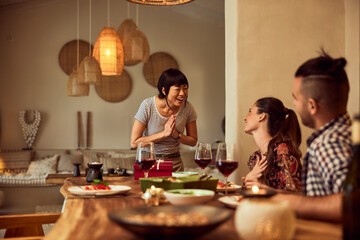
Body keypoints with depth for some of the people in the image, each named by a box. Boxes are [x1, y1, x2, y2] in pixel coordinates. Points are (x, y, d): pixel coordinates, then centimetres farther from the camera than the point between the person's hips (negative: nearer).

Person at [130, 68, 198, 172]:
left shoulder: (187, 107, -6)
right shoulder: (147, 106, -14)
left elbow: (193, 141, 5)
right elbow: (134, 142, -13)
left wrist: (176, 135, -13)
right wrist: (164, 134, -18)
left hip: (175, 163, 2)